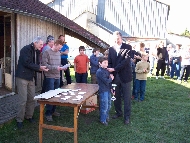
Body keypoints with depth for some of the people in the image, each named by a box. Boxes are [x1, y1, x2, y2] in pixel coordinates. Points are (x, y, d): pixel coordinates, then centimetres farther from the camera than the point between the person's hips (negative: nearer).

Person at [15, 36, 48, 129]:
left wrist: (41, 69, -4)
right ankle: (19, 120, 8)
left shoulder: (37, 51, 13)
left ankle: (29, 116, 24)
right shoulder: (26, 49, -11)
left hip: (31, 78, 7)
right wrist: (39, 67, -17)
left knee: (31, 99, 9)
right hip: (22, 77, -7)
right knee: (23, 99, -4)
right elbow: (27, 63, -20)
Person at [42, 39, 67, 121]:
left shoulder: (59, 53, 13)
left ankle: (53, 111, 26)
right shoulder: (47, 52, -8)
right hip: (50, 77, -7)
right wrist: (55, 68, -21)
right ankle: (48, 113, 6)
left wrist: (61, 67, 2)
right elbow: (44, 64, -16)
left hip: (57, 77, 7)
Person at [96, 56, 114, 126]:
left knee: (108, 105, 18)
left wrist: (111, 88, 4)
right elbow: (106, 81, -22)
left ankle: (106, 117, 37)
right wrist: (111, 78, -5)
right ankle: (103, 120, 16)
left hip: (108, 90, 8)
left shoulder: (106, 70, 9)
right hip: (103, 91, -8)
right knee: (104, 106, 0)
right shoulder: (99, 71, -17)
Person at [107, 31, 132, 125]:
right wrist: (111, 73, -9)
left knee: (127, 97, 3)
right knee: (116, 96, 13)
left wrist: (114, 69, -18)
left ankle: (127, 116, 13)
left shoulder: (128, 47, -4)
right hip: (115, 76, 4)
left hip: (125, 76, -4)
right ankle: (118, 112, 30)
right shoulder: (111, 49, 8)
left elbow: (126, 61, -15)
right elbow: (109, 62, 8)